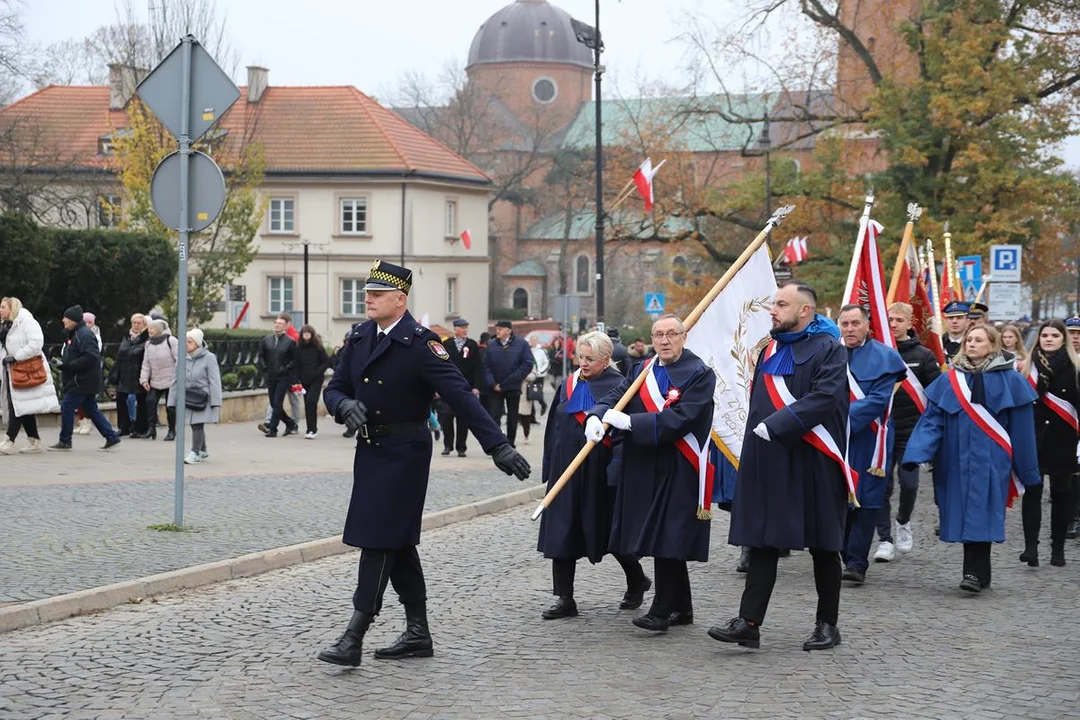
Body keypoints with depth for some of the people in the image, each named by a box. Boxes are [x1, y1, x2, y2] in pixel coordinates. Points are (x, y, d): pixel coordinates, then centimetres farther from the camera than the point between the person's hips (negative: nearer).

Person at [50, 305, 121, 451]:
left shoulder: (84, 334, -17)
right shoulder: (75, 334, 17)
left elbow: (91, 357, -26)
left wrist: (66, 365, -24)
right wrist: (61, 362, 6)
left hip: (82, 382, -10)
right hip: (81, 381, 10)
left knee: (67, 407, -6)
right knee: (91, 409, 11)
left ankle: (64, 441, 3)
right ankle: (112, 437, 12)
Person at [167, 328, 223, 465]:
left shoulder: (208, 358, -8)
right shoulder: (183, 358, 4)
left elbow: (214, 381, -10)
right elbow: (176, 381, 8)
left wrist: (216, 402, -15)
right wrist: (172, 401, 7)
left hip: (202, 399, -5)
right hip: (187, 399, 5)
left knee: (198, 425, -10)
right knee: (195, 425, 12)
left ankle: (195, 453, -7)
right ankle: (203, 451, 29)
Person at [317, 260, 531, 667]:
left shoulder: (419, 343, -15)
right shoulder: (359, 339, 7)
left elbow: (459, 395, -20)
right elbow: (334, 389, 10)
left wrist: (498, 446, -25)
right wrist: (346, 405, -15)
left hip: (404, 452, -7)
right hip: (369, 450, 7)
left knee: (378, 540, -9)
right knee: (399, 542, 13)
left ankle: (354, 638, -7)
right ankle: (417, 633, 22)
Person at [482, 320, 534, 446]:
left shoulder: (521, 344, -5)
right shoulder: (492, 345, 1)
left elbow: (527, 365, -7)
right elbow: (485, 365, 2)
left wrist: (508, 381, -11)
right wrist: (492, 383, -9)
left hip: (513, 388, -1)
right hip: (496, 388, 1)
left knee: (512, 418, 8)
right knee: (494, 416, -8)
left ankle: (510, 445, 19)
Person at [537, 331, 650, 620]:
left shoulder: (618, 387, -6)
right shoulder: (568, 386, 10)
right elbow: (554, 429, 14)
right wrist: (550, 466, 12)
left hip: (600, 472, -5)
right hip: (566, 469, 5)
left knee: (609, 529, 6)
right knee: (562, 531, 1)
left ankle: (637, 582, 31)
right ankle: (564, 599, 6)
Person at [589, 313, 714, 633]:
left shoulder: (699, 375, -8)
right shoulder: (643, 372, 13)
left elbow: (679, 419, -19)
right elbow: (615, 397, 4)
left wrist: (629, 421, -22)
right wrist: (596, 416, -18)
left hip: (678, 470, -6)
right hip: (645, 467, 7)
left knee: (668, 539, -7)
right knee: (667, 542, 12)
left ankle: (661, 611, -2)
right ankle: (682, 605, 24)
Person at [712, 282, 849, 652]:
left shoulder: (828, 349, -8)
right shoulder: (772, 348, 15)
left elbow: (824, 398, -21)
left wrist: (776, 425, -22)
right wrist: (758, 432, 13)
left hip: (811, 463, -7)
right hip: (770, 462, 7)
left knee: (822, 544, 4)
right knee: (762, 541, 2)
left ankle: (828, 624, 15)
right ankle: (749, 623, 0)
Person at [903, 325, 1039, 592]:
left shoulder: (1009, 380, 0)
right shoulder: (950, 379, 7)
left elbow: (1021, 427, 2)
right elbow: (932, 419, 3)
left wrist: (1027, 470, 3)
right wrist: (917, 454, -10)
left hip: (990, 459, -3)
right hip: (957, 458, 3)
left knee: (980, 513, -11)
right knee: (965, 513, 6)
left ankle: (975, 572, -10)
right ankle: (980, 574, 16)